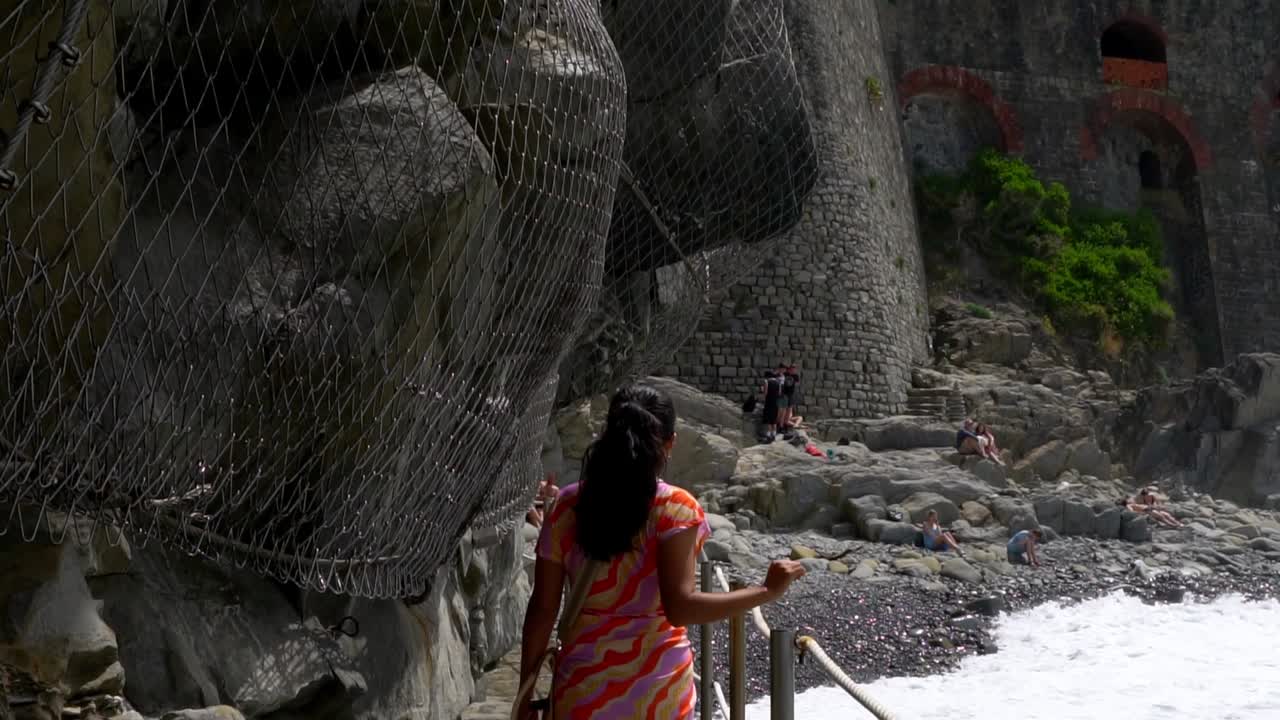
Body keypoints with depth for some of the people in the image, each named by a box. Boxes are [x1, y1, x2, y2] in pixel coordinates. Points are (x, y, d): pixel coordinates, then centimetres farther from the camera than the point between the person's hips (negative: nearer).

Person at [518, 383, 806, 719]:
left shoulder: (567, 505, -4)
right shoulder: (675, 509, -13)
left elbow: (542, 609, -2)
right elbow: (680, 608, -22)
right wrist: (767, 591, -14)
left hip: (583, 691, 2)